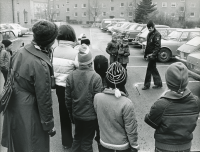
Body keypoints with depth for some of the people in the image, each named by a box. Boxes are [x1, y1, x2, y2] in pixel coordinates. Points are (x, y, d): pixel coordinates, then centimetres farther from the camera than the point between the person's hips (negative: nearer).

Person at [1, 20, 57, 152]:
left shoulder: (20, 52, -5)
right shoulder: (41, 64, -27)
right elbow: (44, 99, -21)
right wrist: (49, 125, -11)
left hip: (13, 109, 8)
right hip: (28, 116, -7)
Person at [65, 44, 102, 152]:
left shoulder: (71, 76, -8)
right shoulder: (96, 77, -19)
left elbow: (67, 99, -1)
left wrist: (71, 115, 13)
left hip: (76, 115, 3)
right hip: (91, 116, -3)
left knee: (77, 138, 23)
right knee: (87, 141, 13)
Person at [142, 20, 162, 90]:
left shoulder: (157, 34, -13)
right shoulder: (149, 34, 14)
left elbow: (158, 46, -19)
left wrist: (153, 54, -26)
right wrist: (146, 54, 16)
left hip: (153, 56, -9)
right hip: (149, 55, 9)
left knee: (149, 69, -4)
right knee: (153, 69, 14)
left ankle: (147, 85, 4)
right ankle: (158, 83, 24)